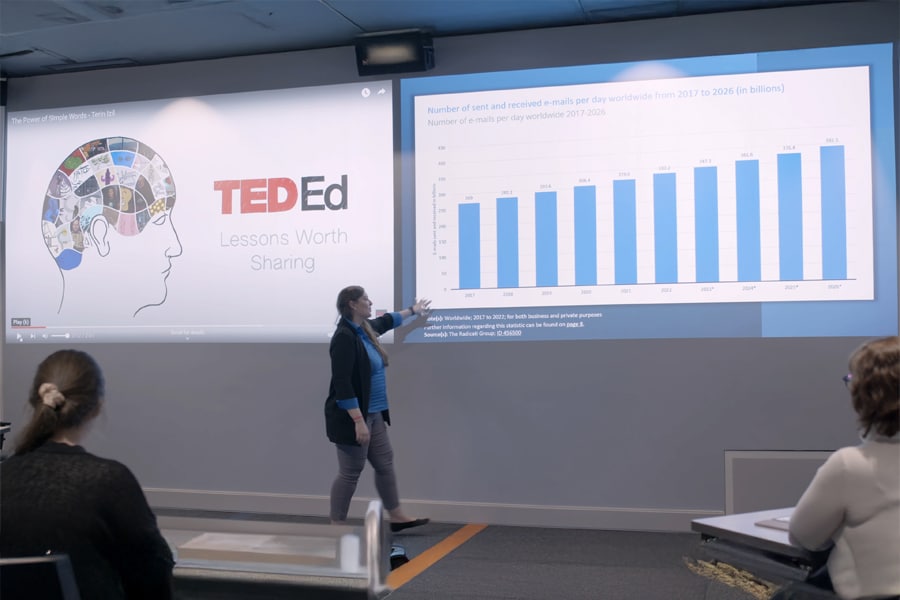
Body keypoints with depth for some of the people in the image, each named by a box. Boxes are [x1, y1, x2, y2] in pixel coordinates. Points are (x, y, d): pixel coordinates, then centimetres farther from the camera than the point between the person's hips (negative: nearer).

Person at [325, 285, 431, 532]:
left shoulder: (365, 329, 8)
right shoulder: (344, 337, -20)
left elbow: (386, 321, 33)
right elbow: (342, 384, -24)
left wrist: (412, 310, 46)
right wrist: (358, 421, -27)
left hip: (374, 415, 10)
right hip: (353, 417, -10)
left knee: (385, 464, 15)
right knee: (350, 472, -2)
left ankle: (397, 516, 26)